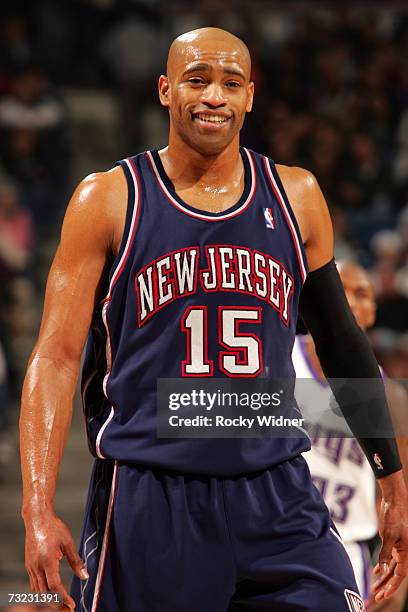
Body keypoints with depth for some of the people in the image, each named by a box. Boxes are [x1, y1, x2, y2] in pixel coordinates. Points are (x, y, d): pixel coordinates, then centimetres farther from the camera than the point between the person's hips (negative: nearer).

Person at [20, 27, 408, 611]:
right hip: (145, 505, -2)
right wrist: (39, 511, -14)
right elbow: (56, 357, -4)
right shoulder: (108, 200, 0)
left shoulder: (297, 197, 8)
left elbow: (341, 342, 18)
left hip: (277, 498, 2)